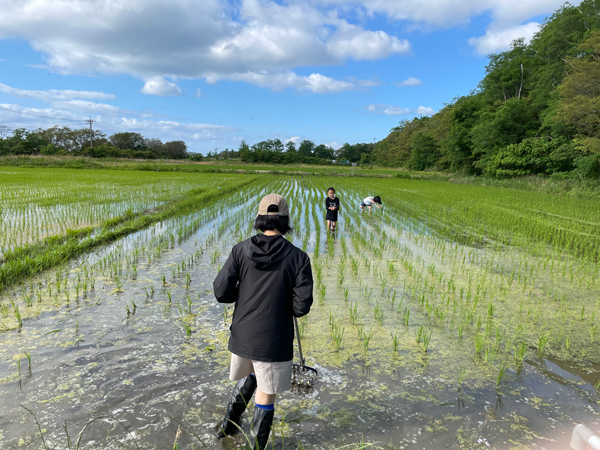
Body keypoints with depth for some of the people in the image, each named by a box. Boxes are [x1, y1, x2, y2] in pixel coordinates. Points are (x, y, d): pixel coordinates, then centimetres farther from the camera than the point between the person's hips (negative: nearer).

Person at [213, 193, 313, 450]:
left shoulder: (241, 250, -7)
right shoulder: (298, 258, -13)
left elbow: (221, 292, -8)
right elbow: (301, 306, -16)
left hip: (241, 336, 4)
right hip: (273, 342, -4)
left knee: (248, 375, 33)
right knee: (265, 397, 14)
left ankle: (229, 424, 44)